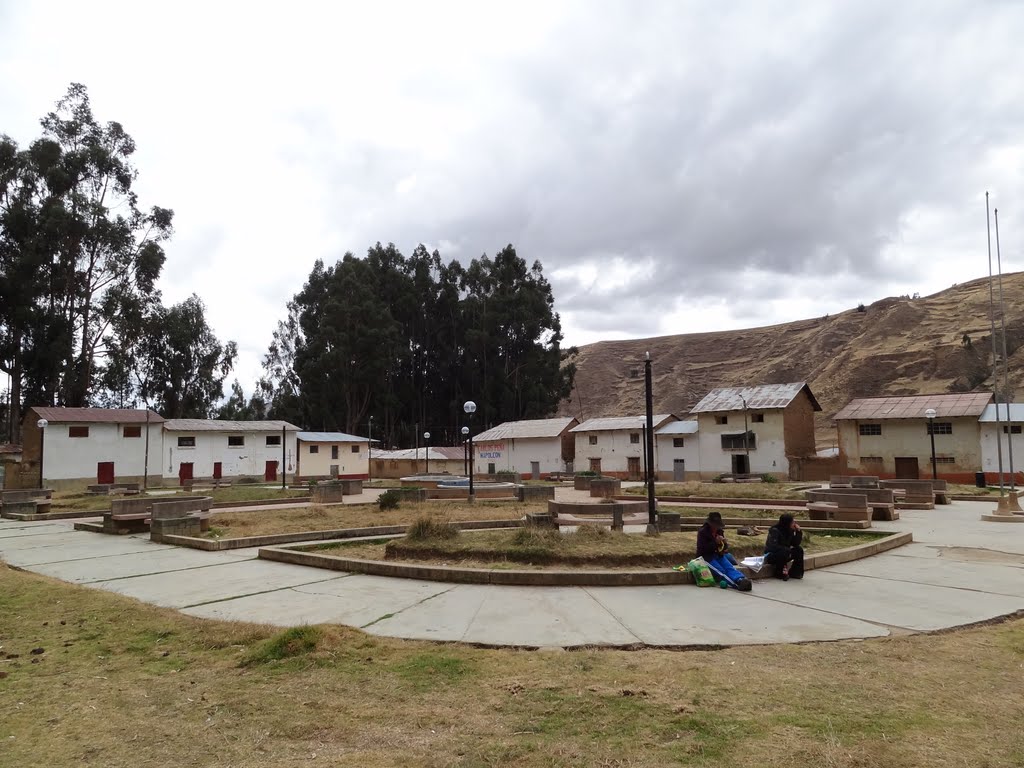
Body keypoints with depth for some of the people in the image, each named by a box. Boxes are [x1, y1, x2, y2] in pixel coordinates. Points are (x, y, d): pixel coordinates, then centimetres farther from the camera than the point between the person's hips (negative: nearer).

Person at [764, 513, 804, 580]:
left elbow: (796, 544, -2)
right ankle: (780, 574, -18)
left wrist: (798, 532, -12)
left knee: (799, 550, -10)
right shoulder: (775, 530, -21)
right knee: (785, 552, -35)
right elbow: (773, 546, -30)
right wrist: (788, 549, -29)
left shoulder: (790, 531, -1)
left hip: (784, 553, 7)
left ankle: (795, 572, -2)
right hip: (771, 555, -7)